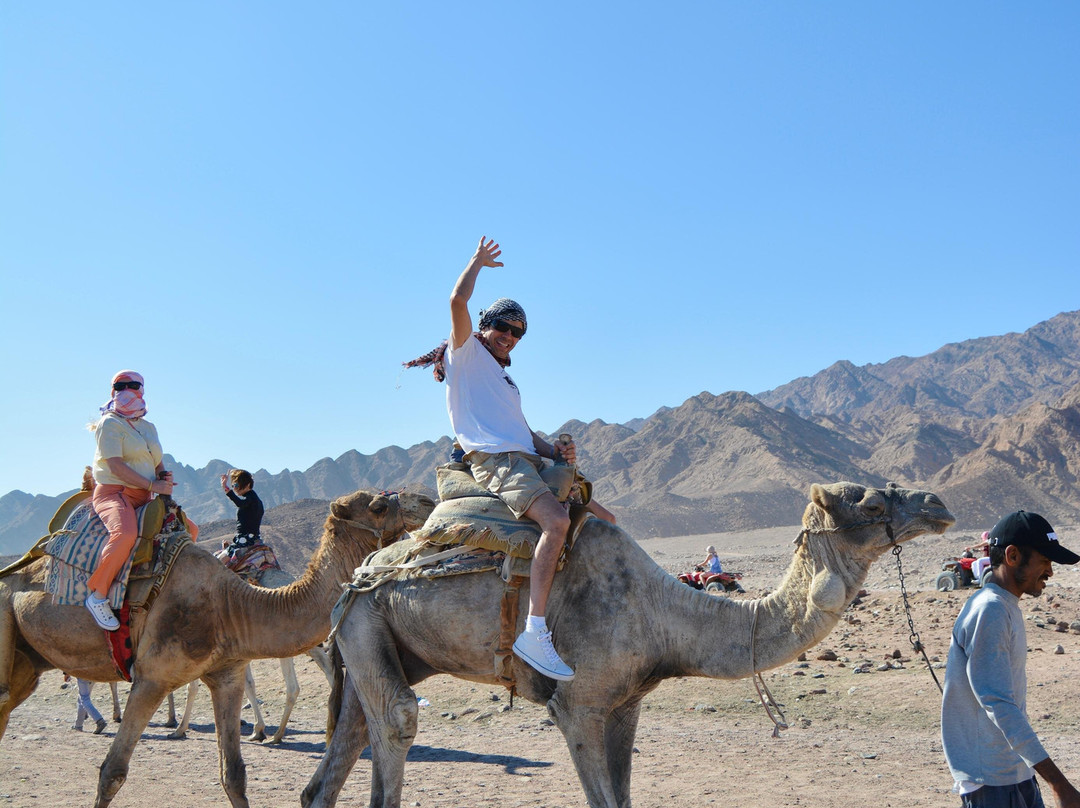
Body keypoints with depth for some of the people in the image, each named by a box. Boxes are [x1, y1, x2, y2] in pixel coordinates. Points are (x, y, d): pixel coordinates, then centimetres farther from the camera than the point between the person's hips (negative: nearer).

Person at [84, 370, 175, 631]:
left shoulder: (148, 428, 18)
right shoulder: (110, 424, -6)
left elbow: (157, 464, 24)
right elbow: (115, 465, -16)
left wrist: (165, 477, -1)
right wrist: (153, 485, -19)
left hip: (143, 497, 8)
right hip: (113, 492, -8)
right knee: (125, 533, -37)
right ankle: (97, 595, -26)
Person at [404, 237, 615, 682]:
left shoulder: (504, 380, 32)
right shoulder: (466, 352, 9)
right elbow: (457, 300, -8)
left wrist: (557, 450, 8)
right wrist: (478, 261, 9)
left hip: (528, 461, 9)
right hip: (495, 461, -9)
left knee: (603, 520, 5)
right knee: (557, 520, -33)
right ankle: (534, 631, -39)